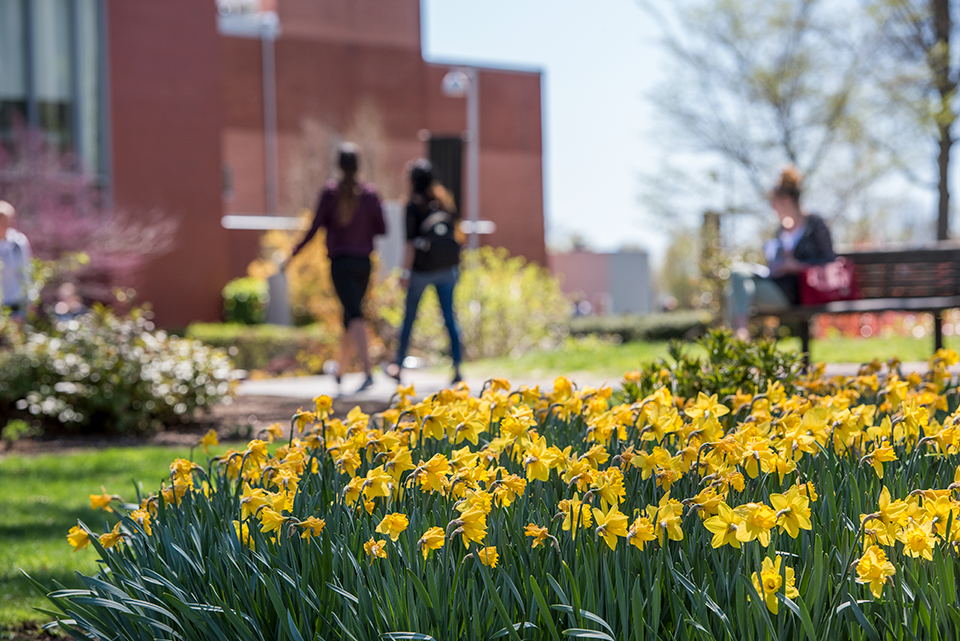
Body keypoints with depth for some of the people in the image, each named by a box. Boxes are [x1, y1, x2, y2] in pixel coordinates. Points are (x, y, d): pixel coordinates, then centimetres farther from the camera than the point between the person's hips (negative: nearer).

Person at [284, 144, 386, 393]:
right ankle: (339, 370, 34)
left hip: (340, 262, -3)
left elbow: (315, 228, -7)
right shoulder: (370, 193, 0)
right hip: (363, 262, 3)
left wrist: (294, 254, 3)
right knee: (351, 315, 18)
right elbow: (381, 229, 3)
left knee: (355, 316, -12)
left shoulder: (331, 192, -7)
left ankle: (367, 372, -27)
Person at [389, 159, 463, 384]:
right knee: (449, 316, 7)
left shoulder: (414, 205, -9)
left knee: (409, 316, 10)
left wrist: (405, 272, -9)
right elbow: (453, 232, 11)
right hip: (447, 268, 4)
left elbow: (411, 243, -12)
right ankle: (457, 368, -1)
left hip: (422, 269, -4)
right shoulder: (445, 200, 5)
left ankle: (398, 367, 19)